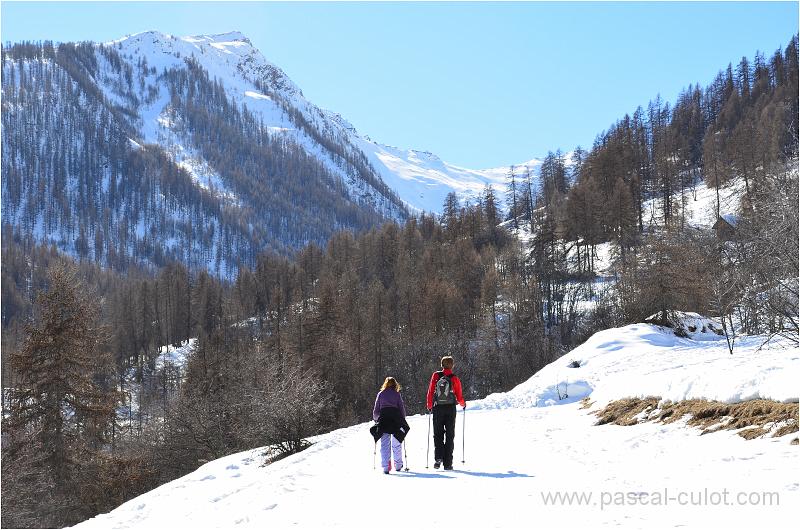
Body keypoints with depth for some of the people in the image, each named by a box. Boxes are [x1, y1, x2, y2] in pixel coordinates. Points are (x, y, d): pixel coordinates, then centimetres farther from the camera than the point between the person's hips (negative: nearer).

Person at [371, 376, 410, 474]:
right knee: (397, 444, 12)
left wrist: (376, 419, 26)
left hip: (383, 419, 0)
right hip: (396, 419, 0)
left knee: (385, 444, -1)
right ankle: (398, 465, 19)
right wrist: (403, 420, 16)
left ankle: (386, 466, -12)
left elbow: (376, 410, 10)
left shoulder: (380, 394, 9)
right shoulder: (397, 394, 7)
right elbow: (402, 408, 5)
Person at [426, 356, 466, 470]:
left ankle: (438, 457, -11)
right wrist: (463, 404, 20)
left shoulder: (436, 376, -2)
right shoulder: (455, 379, -5)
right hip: (450, 409, -1)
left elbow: (430, 392, 0)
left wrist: (429, 406, 15)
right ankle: (447, 463, 3)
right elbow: (459, 397, -2)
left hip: (438, 409, 1)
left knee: (438, 434, 10)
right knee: (449, 435, 6)